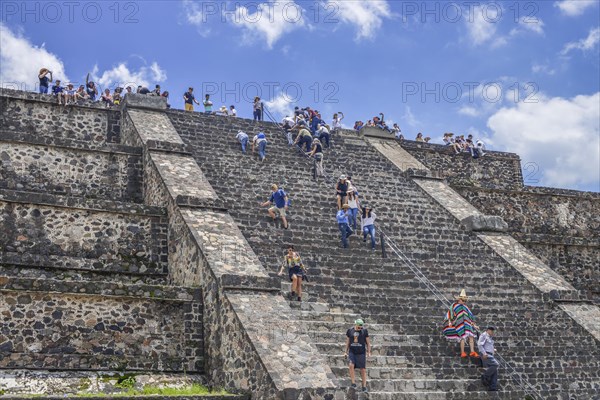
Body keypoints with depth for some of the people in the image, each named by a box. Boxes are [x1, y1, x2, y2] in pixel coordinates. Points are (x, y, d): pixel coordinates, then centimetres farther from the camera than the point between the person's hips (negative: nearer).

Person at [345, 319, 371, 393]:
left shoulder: (364, 331, -1)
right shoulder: (350, 331, 3)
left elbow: (368, 342, 4)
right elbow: (347, 342, 13)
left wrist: (369, 352, -1)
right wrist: (346, 352, 12)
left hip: (361, 353, -1)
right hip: (352, 352, 1)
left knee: (363, 370, 2)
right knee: (351, 365, -22)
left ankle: (364, 387, 12)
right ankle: (353, 383, -13)